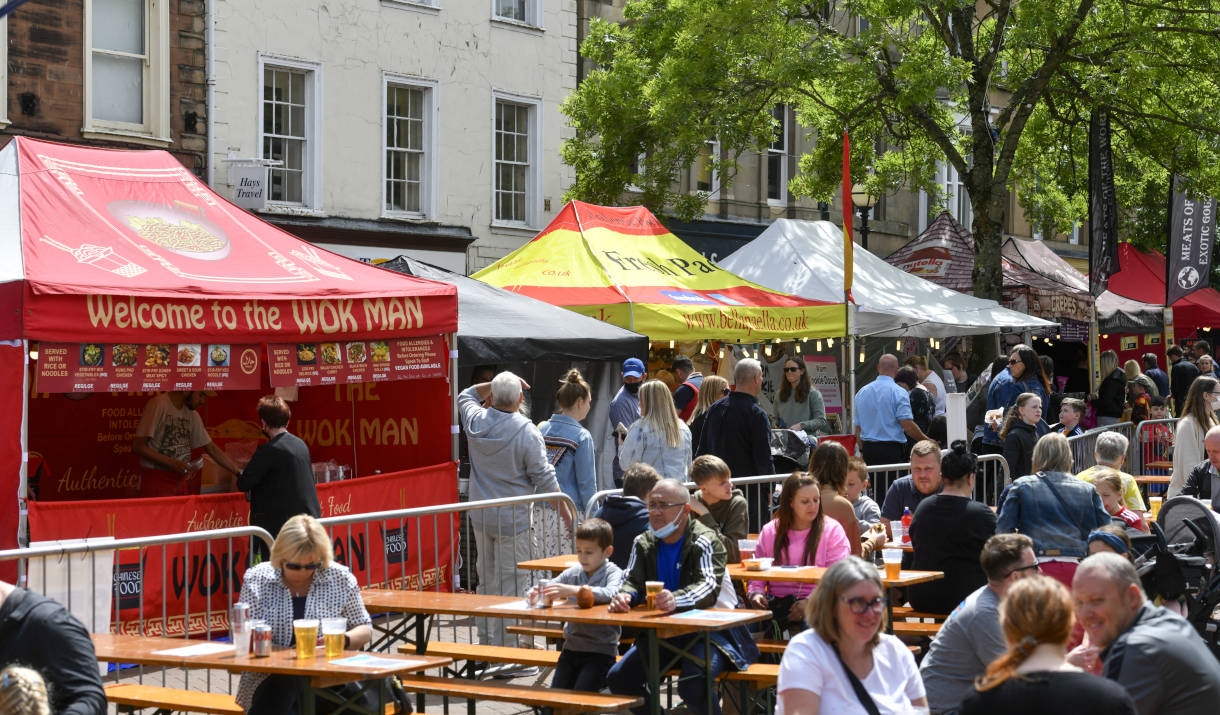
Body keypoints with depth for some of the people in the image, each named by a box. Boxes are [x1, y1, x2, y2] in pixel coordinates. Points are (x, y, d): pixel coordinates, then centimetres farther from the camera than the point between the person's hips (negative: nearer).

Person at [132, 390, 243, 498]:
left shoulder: (192, 415, 12)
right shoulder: (158, 404, -10)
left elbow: (212, 449, 18)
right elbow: (137, 447, -14)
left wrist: (240, 472, 12)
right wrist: (172, 463, -20)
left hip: (180, 481, 7)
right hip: (156, 481, -7)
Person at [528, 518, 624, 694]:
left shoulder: (613, 573, -6)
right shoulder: (573, 572, 10)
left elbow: (611, 594, -26)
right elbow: (549, 589, 10)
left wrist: (574, 590, -37)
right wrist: (536, 593, -16)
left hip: (600, 649, -5)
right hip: (572, 646, 5)